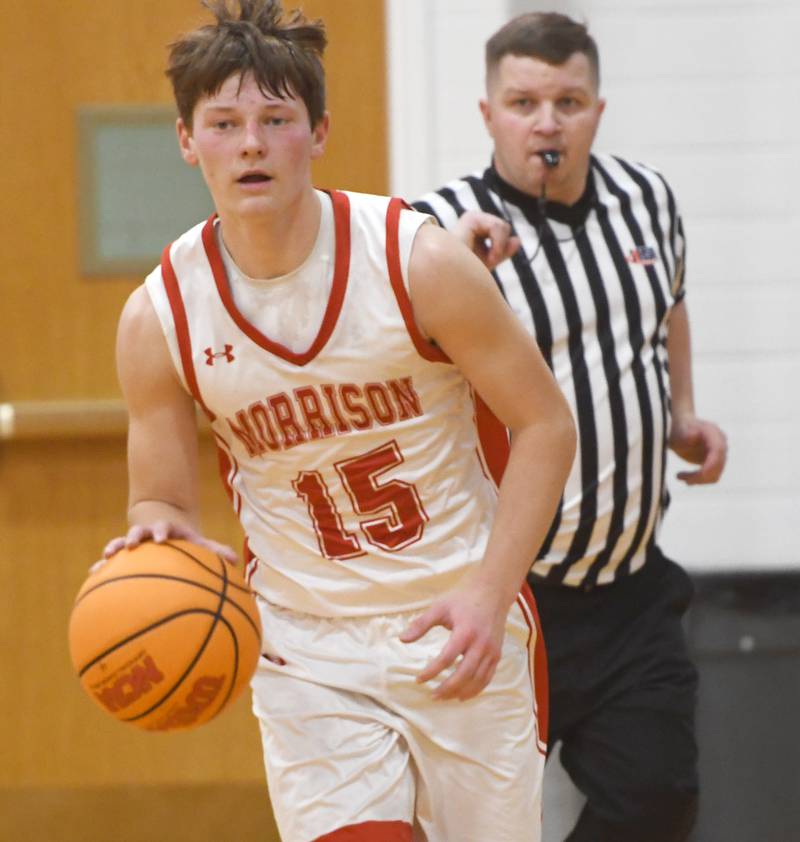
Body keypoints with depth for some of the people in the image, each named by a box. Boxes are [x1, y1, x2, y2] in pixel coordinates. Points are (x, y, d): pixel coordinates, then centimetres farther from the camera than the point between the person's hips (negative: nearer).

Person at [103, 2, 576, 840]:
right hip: (307, 650, 0)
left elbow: (545, 424, -6)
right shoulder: (158, 317, -8)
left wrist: (490, 594, -16)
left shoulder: (418, 260, -13)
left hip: (461, 631, 0)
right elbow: (160, 501, 3)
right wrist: (158, 528, -22)